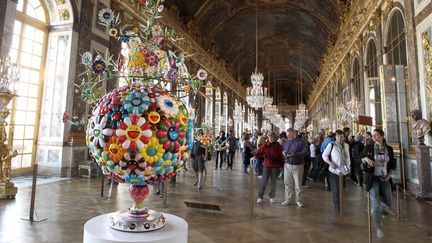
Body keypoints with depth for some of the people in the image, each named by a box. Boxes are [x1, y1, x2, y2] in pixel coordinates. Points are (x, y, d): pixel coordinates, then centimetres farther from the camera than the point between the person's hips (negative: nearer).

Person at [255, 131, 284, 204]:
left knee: (273, 182, 11)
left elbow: (281, 157, 0)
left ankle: (272, 197, 27)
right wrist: (256, 154, -31)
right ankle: (260, 197, 10)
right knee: (263, 182, 0)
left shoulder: (278, 146, -3)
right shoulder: (265, 145, -2)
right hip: (267, 165, 0)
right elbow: (260, 152, -10)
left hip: (275, 166, 0)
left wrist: (282, 165, -1)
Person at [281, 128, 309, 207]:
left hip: (298, 166, -4)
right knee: (287, 183, 8)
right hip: (287, 165, 4)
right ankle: (287, 199, 21)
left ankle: (298, 200, 22)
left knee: (298, 184, 7)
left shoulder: (301, 141, -7)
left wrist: (295, 154, -27)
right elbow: (282, 150, 19)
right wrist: (283, 152, -5)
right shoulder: (286, 142, 9)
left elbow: (306, 152, -16)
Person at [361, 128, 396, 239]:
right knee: (375, 205, -10)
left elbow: (393, 165, 13)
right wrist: (366, 158, -14)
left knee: (388, 206, 4)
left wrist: (389, 175, -2)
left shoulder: (389, 149, 3)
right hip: (372, 178, -3)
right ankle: (378, 228, 10)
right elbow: (360, 158, 7)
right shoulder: (368, 147, -4)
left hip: (384, 179, 3)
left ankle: (376, 214, 37)